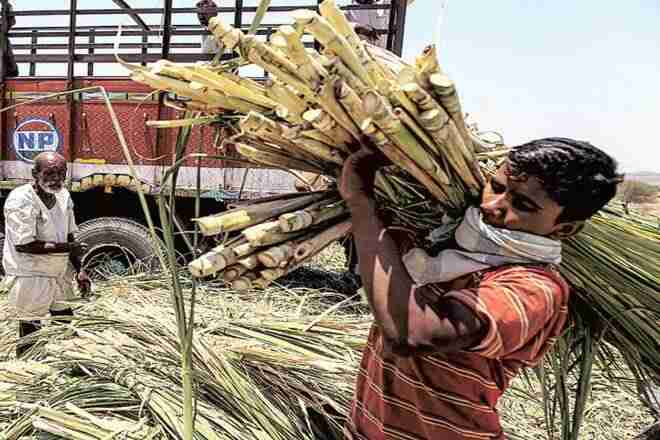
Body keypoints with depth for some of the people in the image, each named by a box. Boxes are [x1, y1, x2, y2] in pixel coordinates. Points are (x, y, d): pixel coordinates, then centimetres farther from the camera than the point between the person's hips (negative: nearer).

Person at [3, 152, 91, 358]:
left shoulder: (63, 196, 2)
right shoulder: (20, 200, -19)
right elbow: (23, 245, -23)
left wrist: (79, 270, 3)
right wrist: (64, 247, -22)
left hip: (59, 273, 7)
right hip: (30, 276, -7)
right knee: (30, 333, 5)